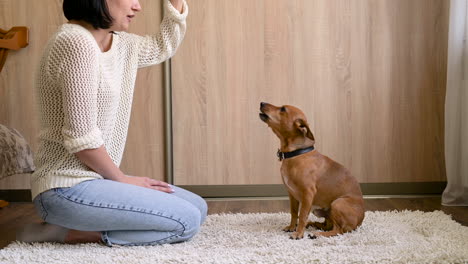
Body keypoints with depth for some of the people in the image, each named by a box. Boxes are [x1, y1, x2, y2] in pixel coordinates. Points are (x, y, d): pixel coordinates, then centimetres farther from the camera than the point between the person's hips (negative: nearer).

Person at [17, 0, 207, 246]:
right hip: (68, 188, -10)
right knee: (186, 221, -14)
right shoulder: (76, 43, -19)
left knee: (197, 207, 9)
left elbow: (163, 46, 30)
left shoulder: (119, 44, 10)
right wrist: (123, 179, -9)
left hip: (93, 179, 10)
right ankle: (67, 232, -8)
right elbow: (81, 137, -21)